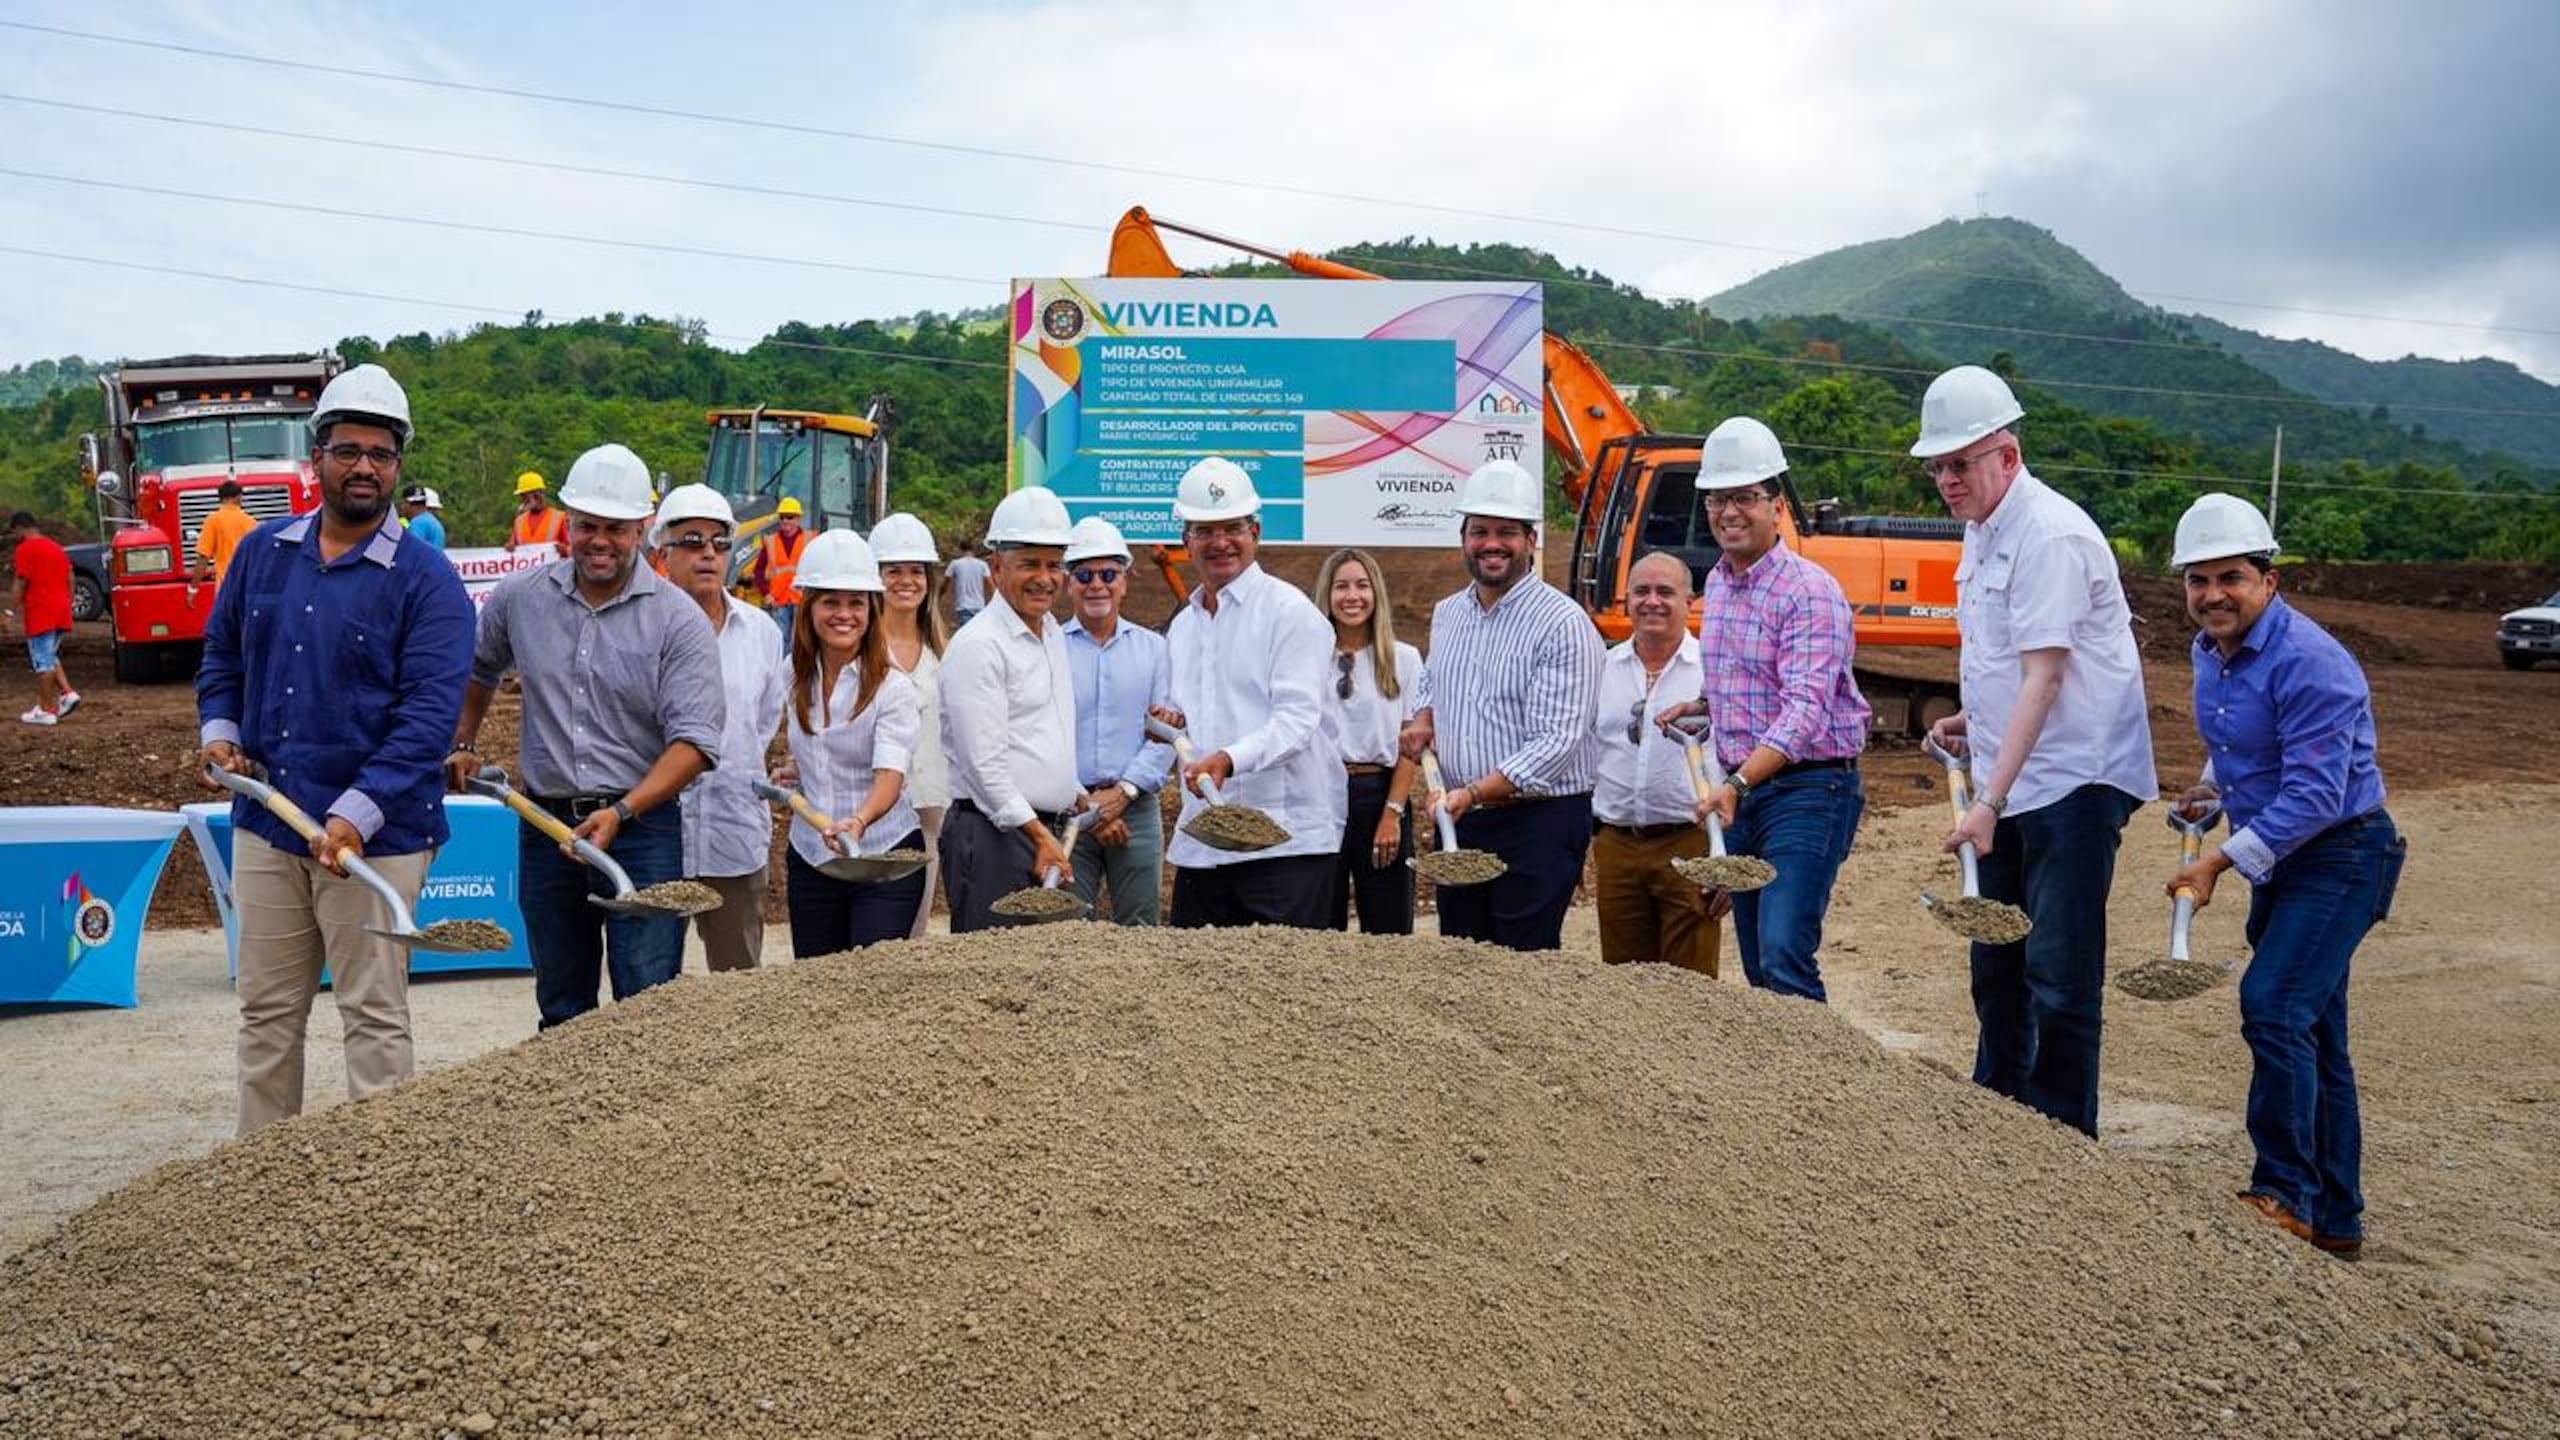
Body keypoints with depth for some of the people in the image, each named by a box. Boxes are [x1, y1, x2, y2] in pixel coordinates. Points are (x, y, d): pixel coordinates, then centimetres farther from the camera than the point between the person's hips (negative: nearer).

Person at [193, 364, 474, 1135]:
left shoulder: (426, 580, -9)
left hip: (374, 836, -5)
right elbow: (222, 653, 21)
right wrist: (219, 728, 2)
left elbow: (427, 714, -16)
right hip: (265, 821, 5)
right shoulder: (262, 551, 8)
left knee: (374, 1016, 4)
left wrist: (358, 812, -25)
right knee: (267, 1010, 16)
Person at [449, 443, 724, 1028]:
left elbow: (695, 740, -14)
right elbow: (476, 667, 28)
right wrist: (463, 743, 21)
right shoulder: (520, 597, 5)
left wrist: (621, 813, -23)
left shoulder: (678, 620, -8)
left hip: (642, 827, -4)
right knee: (561, 1007, 15)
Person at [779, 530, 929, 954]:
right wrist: (795, 772, 9)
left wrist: (858, 822, -43)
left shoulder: (892, 687, -13)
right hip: (810, 857, 5)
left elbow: (890, 776, -27)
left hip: (885, 856, -5)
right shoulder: (795, 677, 5)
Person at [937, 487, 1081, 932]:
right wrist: (1038, 833, -17)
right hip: (993, 833, -9)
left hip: (1048, 831, 9)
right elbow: (984, 763, -17)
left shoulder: (1053, 632, 17)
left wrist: (1079, 797, 23)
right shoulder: (978, 645, -12)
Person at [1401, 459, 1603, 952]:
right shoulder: (1446, 614, 12)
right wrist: (1423, 721, 7)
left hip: (1538, 823, -7)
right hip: (1457, 821, 7)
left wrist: (1472, 792, -25)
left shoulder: (1564, 624, -12)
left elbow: (1556, 743, -18)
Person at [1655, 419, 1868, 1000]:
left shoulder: (1810, 592, -14)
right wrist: (1704, 705, 9)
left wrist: (1738, 783, -34)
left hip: (1806, 787, -8)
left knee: (1785, 957, -18)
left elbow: (1805, 710, -24)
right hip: (1740, 787, 8)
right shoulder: (1716, 583, 12)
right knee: (1757, 968, 11)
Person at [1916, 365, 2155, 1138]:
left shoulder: (2050, 534, -18)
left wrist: (1990, 800, -28)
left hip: (2075, 780, -10)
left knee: (2060, 978, -6)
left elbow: (2043, 677, -24)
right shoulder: (1981, 530, 11)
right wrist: (1973, 721, 6)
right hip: (2011, 783, 10)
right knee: (1997, 965, 17)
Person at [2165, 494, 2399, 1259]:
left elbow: (2315, 795, -27)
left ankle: (2285, 1194, -11)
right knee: (2311, 1033, 12)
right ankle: (2334, 1220, 21)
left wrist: (2221, 862, -26)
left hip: (2341, 856, -9)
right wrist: (2215, 782, 10)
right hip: (2281, 859, 9)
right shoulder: (2210, 652, 6)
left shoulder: (2308, 664, -23)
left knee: (2273, 1006, -21)